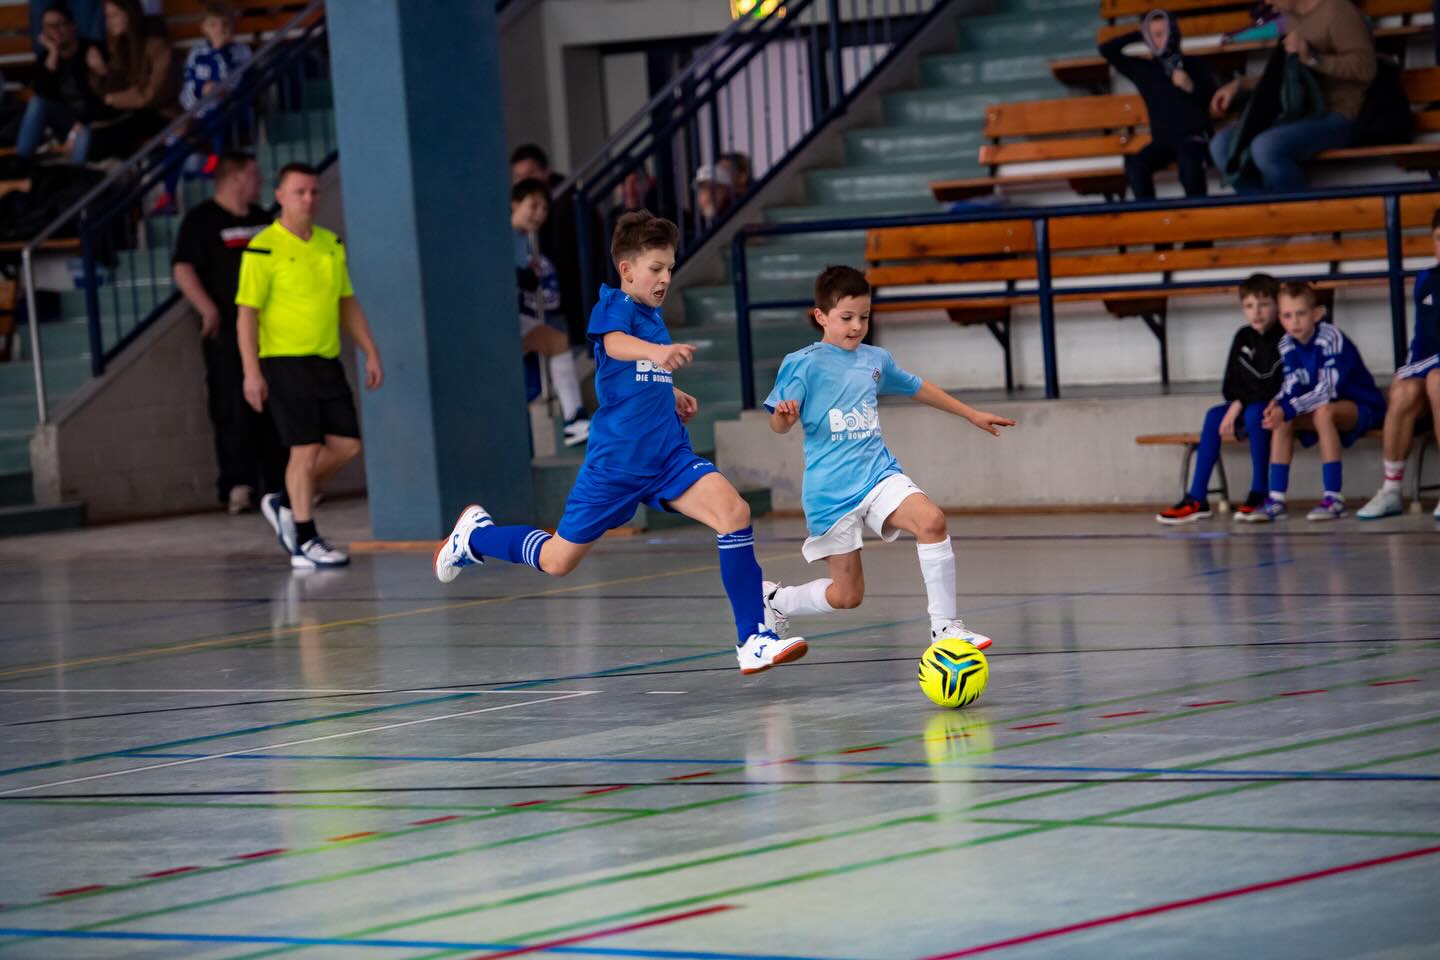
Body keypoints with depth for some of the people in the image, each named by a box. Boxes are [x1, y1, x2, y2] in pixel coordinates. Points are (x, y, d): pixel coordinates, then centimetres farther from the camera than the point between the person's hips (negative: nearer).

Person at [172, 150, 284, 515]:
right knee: (233, 408, -11)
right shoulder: (201, 220, -4)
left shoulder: (261, 219, 18)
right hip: (227, 330, -7)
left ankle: (279, 485, 11)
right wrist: (207, 308, -24)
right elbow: (183, 270, -12)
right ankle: (237, 485, -12)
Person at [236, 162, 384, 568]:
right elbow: (247, 312, -10)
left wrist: (371, 352, 14)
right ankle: (304, 543, 0)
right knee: (306, 448, -8)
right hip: (285, 362, -7)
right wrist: (251, 372, -16)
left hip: (327, 360, 7)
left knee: (346, 445, 4)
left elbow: (348, 303, 19)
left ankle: (287, 504, 23)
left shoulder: (331, 244, 12)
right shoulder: (263, 249, -9)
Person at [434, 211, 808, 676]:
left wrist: (673, 395, 15)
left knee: (733, 511, -20)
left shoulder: (654, 318, 13)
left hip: (668, 455, 6)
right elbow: (615, 344, -35)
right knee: (557, 560, 7)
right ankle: (476, 535, 38)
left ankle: (753, 641, -20)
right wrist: (657, 352, -55)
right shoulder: (614, 306, -9)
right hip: (616, 459, -6)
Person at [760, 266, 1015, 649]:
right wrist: (784, 415, -35)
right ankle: (774, 600, 27)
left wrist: (972, 414, 35)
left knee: (930, 520, -26)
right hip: (831, 489, -4)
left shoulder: (875, 359, 11)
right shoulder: (802, 364, -6)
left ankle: (944, 626, -17)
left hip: (878, 472, 4)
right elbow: (778, 426, -11)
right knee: (846, 595, -1)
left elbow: (917, 387, 28)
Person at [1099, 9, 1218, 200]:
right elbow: (1107, 50, 13)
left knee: (1189, 162, -39)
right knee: (1135, 164, -29)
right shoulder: (1142, 69, 13)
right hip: (1162, 141, 3)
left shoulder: (1194, 65, 7)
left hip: (1194, 138, -3)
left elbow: (1213, 100, 4)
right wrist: (1138, 34, 12)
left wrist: (1191, 88, -14)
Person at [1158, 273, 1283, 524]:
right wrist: (1235, 407, -14)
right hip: (1244, 407, 6)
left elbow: (1280, 388, -19)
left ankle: (1260, 493, -27)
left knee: (1254, 413, -36)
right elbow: (1230, 387, 7)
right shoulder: (1243, 338, 6)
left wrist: (1241, 403, -19)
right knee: (1213, 416, -20)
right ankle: (1196, 499, -23)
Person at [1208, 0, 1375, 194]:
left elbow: (1365, 67, -21)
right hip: (1301, 114, 9)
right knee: (1222, 145, -6)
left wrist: (1313, 59, -28)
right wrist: (1240, 85, 16)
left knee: (1265, 147, -33)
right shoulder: (1293, 18, 17)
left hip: (1336, 117, -9)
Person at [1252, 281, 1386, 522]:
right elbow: (1293, 386, -5)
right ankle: (1276, 499, -15)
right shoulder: (1287, 344, -2)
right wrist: (1277, 404, -29)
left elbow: (1328, 389, -31)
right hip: (1327, 408, 7)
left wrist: (1286, 409, -37)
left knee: (1323, 412, -35)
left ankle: (1334, 498, -34)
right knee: (1281, 420, -13)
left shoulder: (1331, 338, -23)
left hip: (1363, 408, -7)